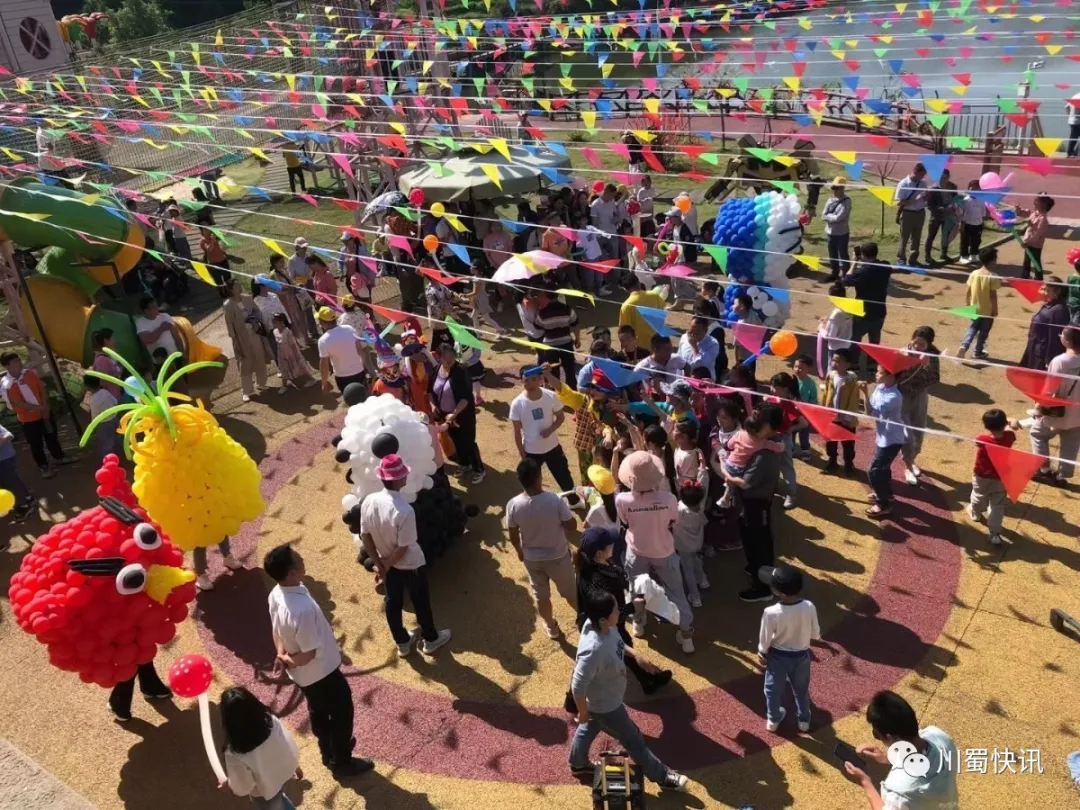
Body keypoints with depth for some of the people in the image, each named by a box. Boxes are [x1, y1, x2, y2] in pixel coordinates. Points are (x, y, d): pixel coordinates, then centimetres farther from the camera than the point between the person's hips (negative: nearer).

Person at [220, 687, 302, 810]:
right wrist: (295, 765, 9)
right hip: (284, 773, 4)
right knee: (278, 798, 36)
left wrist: (228, 782, 0)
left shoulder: (235, 754, -40)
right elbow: (290, 745, -11)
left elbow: (242, 788, -23)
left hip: (264, 793, -4)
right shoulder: (272, 721, -30)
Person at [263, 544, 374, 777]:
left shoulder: (276, 594, -12)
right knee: (342, 713, 17)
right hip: (321, 671, -8)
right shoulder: (303, 609, -40)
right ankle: (342, 762, 37)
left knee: (318, 712, 29)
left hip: (302, 674, 8)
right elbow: (309, 654, -28)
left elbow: (277, 630, 4)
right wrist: (290, 660, -11)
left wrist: (281, 653, -8)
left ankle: (329, 752, 52)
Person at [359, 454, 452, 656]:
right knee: (420, 602, 19)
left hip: (388, 564, 5)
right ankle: (430, 640, 41)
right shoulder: (404, 511, -35)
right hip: (411, 565, -5)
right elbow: (403, 547, -26)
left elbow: (364, 536, -6)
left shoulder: (368, 501, -17)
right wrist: (386, 565, -8)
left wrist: (379, 563, 3)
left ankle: (402, 643, 43)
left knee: (392, 602, 23)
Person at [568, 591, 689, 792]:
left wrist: (634, 654, -3)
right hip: (604, 706, -8)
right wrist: (583, 713, -17)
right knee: (633, 740, 16)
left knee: (588, 729, 32)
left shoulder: (605, 626, -20)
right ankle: (662, 776, 39)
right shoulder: (593, 651, -45)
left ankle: (578, 765, 59)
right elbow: (578, 687, -33)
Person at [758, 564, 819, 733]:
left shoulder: (771, 612, -34)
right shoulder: (809, 607, -26)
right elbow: (815, 634, -9)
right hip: (801, 655, 2)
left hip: (778, 656, -2)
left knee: (773, 689, 25)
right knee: (801, 689, 28)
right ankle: (804, 720, 48)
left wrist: (762, 654, 2)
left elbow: (765, 640, -18)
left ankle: (773, 720, 44)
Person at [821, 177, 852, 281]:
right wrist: (832, 217, -16)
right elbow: (823, 216, -1)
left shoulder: (846, 201, -14)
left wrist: (828, 216, -8)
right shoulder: (830, 200, 5)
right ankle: (834, 273, 31)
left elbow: (838, 217, -21)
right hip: (830, 232, 6)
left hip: (841, 233, -6)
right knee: (832, 255, 17)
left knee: (843, 255, 4)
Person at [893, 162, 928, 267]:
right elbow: (899, 202, -16)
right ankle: (901, 259, 18)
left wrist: (926, 196, -9)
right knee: (904, 238, 4)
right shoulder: (903, 184, -14)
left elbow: (926, 198, 15)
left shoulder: (923, 183, 2)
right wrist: (915, 199, -24)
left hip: (920, 213, 5)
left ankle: (913, 260, 24)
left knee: (916, 238, 13)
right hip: (907, 214, -5)